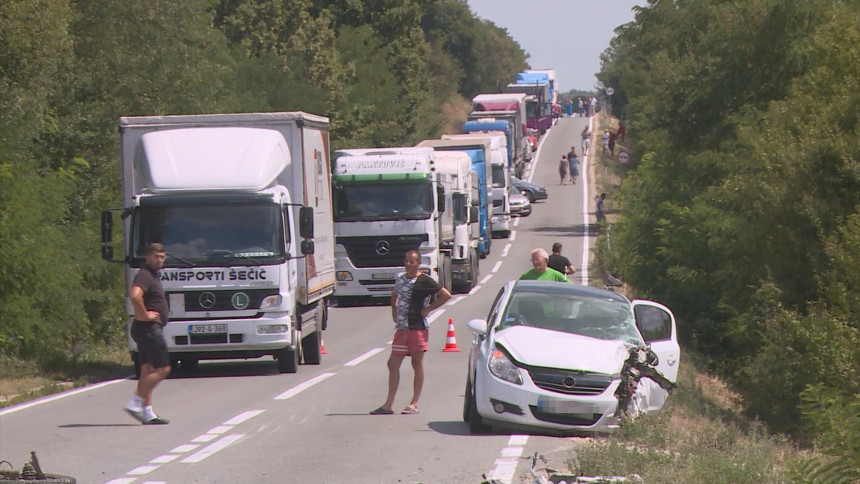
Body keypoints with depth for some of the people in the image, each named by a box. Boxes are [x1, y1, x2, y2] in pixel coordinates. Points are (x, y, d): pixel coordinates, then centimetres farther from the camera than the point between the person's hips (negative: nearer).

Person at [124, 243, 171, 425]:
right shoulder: (145, 275, -14)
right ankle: (135, 403, -13)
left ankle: (147, 412, 6)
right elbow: (135, 296, -33)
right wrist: (145, 315, -22)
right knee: (162, 369, -11)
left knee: (147, 371, 7)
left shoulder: (153, 276, 19)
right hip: (148, 328, -10)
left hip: (149, 329, 10)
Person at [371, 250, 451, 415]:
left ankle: (414, 404, 7)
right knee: (393, 363, 1)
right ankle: (389, 404, 3)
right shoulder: (400, 278, 11)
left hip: (418, 327, -6)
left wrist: (428, 308, -9)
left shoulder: (424, 281, -8)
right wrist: (394, 309, 18)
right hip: (401, 327, 6)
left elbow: (446, 295, -9)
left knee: (417, 364, 2)